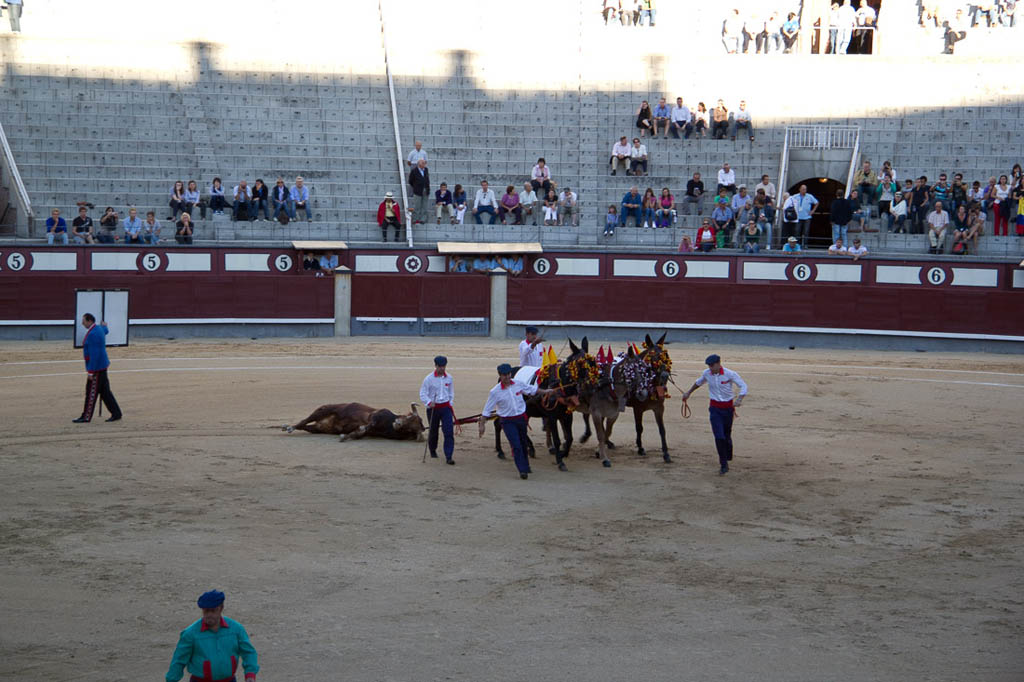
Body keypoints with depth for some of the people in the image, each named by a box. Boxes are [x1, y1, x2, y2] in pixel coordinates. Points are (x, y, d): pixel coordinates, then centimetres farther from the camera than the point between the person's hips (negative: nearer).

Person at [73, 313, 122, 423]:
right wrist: (104, 326, 62)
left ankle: (86, 417, 0)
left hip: (97, 367, -10)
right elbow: (106, 331, 37)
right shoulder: (99, 328, 9)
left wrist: (91, 371, -23)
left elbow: (94, 354, -24)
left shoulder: (93, 334, -21)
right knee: (104, 391, 13)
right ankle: (116, 413, 16)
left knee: (91, 392, -4)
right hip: (102, 366, 10)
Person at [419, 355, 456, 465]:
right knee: (433, 431, 10)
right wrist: (429, 402, -21)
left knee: (449, 431, -11)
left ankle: (448, 456, -11)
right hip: (433, 407, -2)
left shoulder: (449, 378, 3)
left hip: (445, 407, 2)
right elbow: (422, 394, -7)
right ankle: (432, 451, 37)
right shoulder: (429, 378, -8)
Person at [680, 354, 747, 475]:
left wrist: (739, 399, -25)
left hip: (728, 407, -1)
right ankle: (724, 465, -4)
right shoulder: (706, 373, -2)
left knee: (727, 435, 11)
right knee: (719, 436, -10)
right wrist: (688, 393, 27)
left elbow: (743, 386, -8)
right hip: (715, 408, 1)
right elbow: (698, 382, 19)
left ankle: (727, 457, 37)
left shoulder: (730, 374, -14)